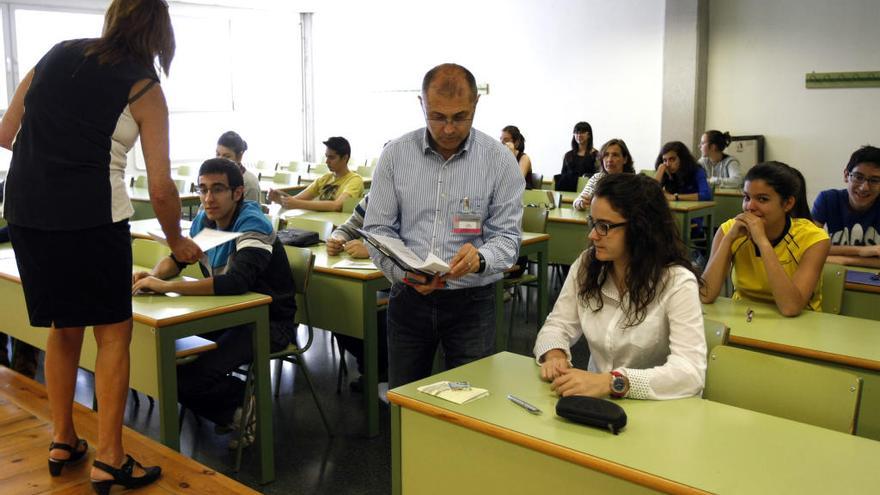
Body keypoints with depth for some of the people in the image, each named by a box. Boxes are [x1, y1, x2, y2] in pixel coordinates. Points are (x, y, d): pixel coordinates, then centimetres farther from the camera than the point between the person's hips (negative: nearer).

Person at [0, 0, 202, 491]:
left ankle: (63, 442, 29)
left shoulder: (57, 54, 13)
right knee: (114, 332, 6)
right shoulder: (143, 87, 0)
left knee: (63, 326, 19)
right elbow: (161, 187, -3)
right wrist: (177, 241, 12)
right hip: (90, 214, -5)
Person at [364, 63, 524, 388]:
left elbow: (507, 236, -5)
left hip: (471, 300, -1)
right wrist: (404, 271, -19)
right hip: (408, 297, 2)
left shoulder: (499, 160, -5)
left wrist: (479, 259, -27)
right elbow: (378, 230, -1)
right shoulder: (395, 155, -2)